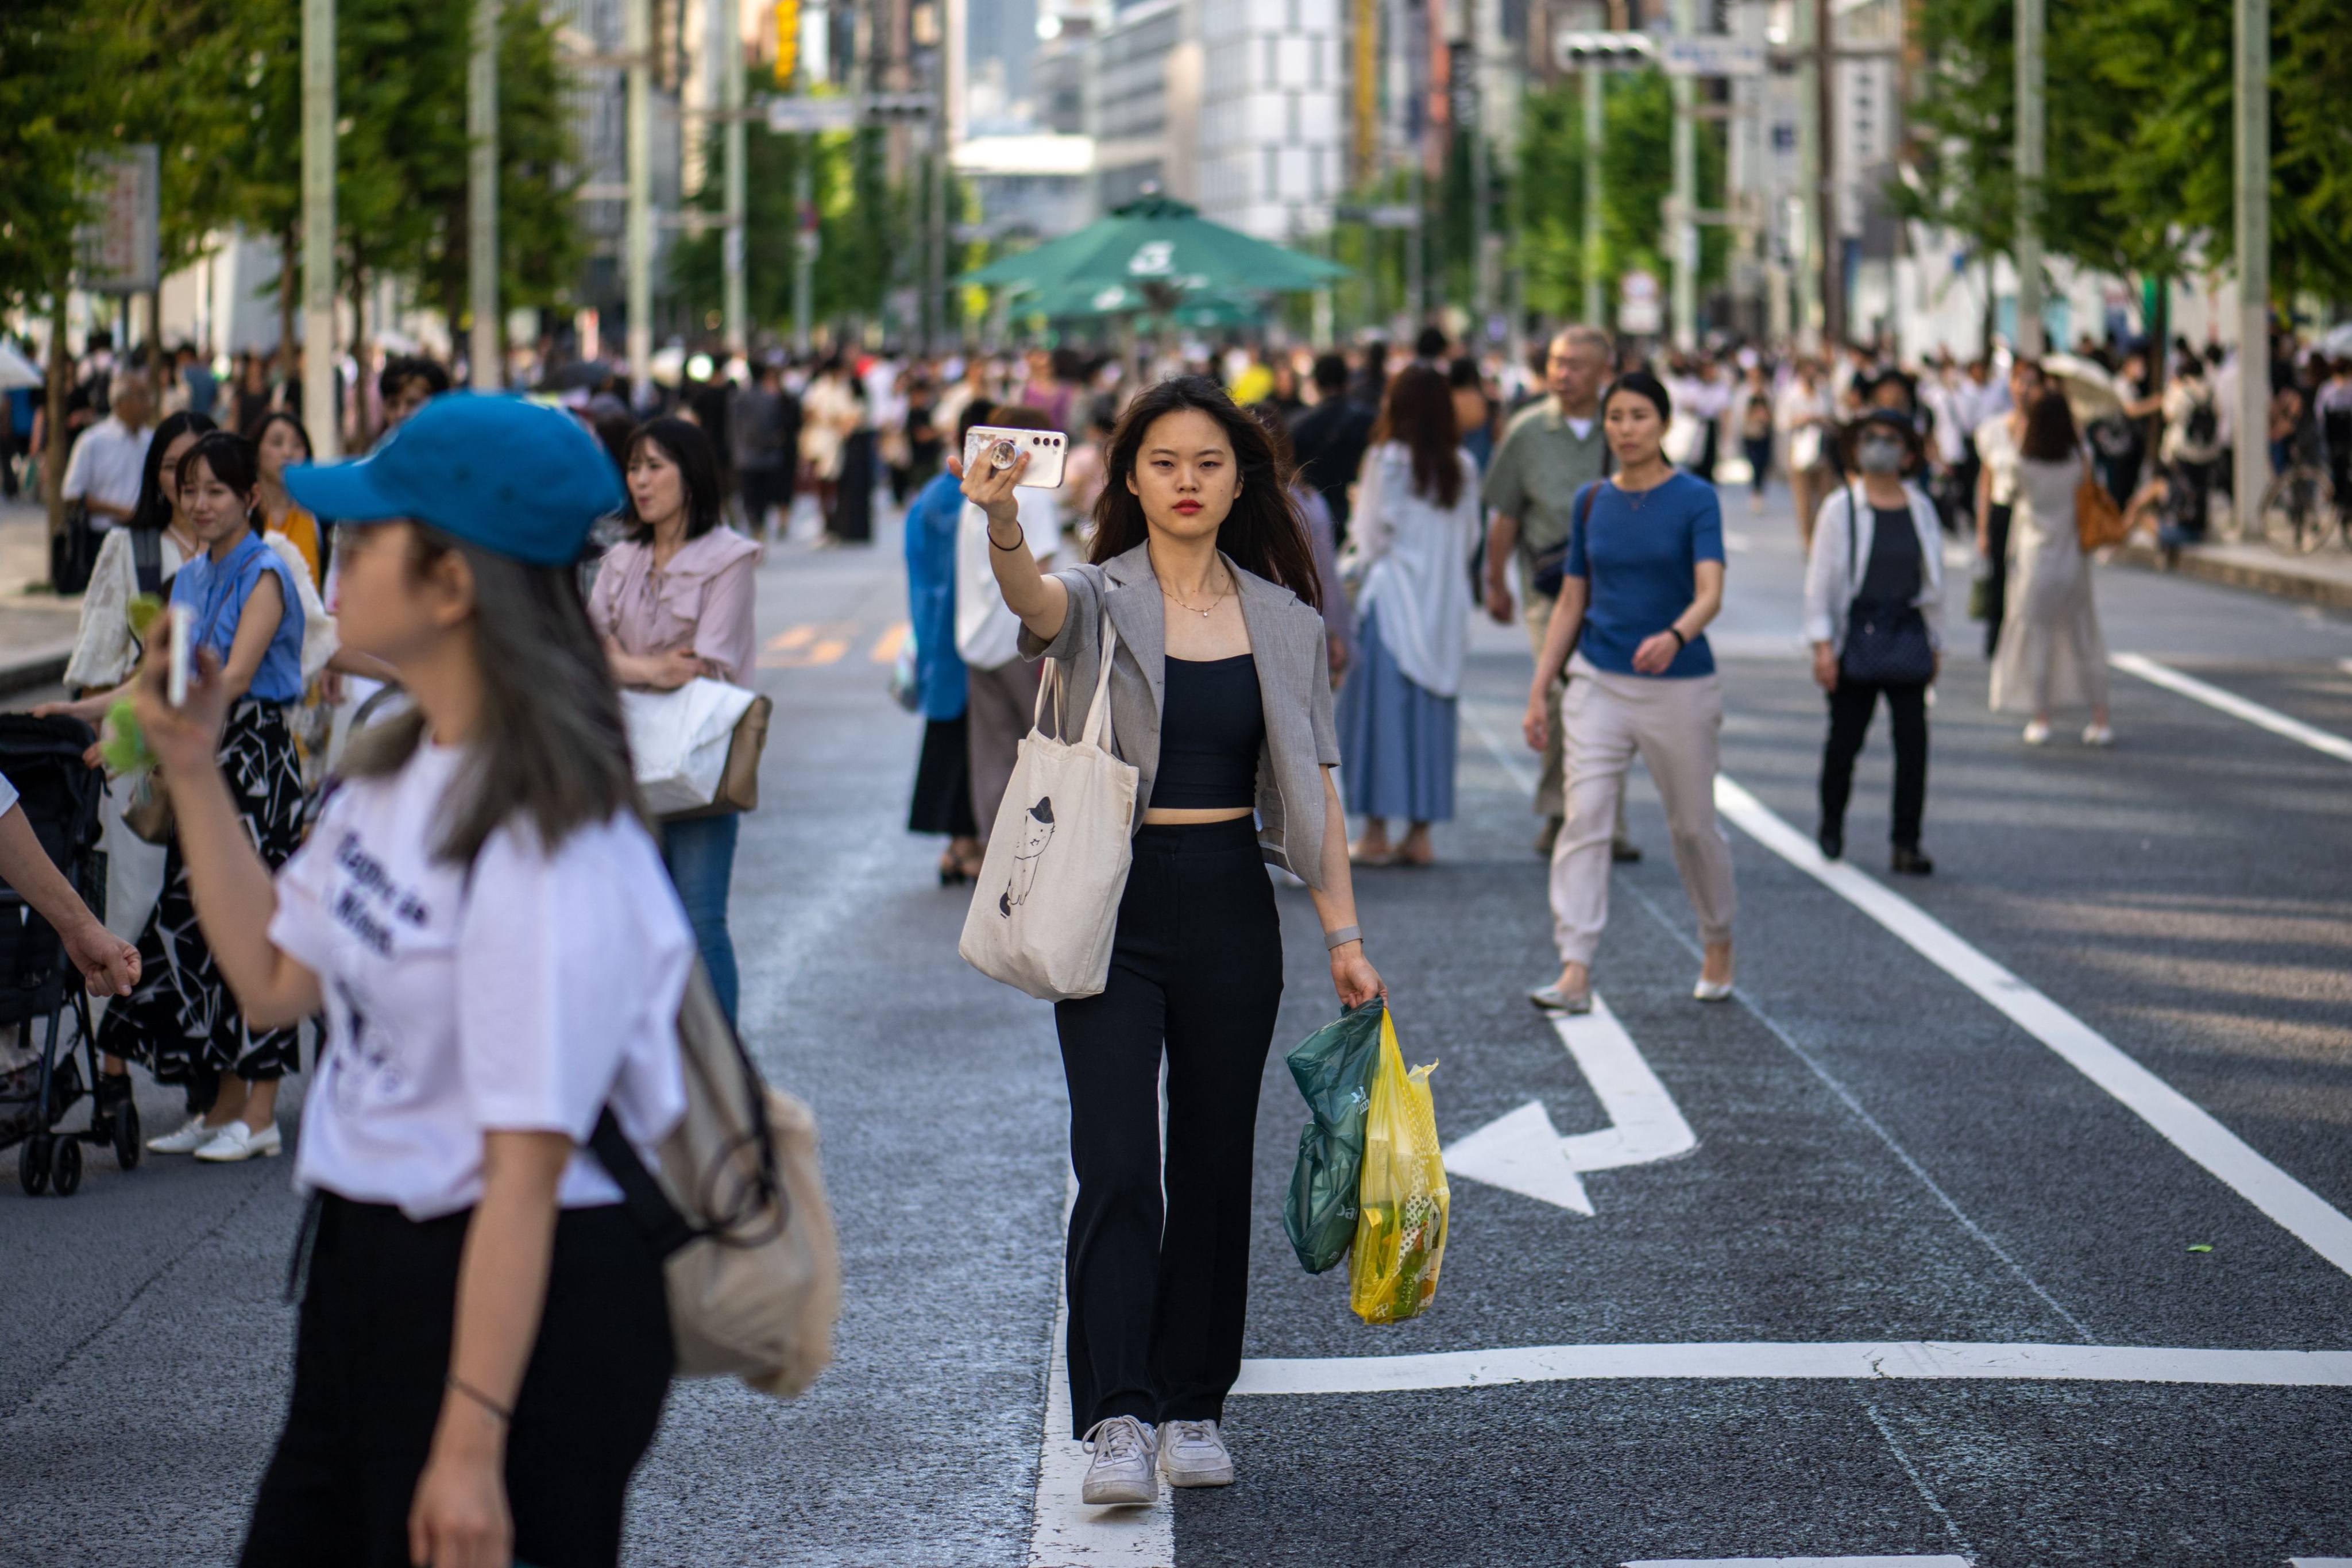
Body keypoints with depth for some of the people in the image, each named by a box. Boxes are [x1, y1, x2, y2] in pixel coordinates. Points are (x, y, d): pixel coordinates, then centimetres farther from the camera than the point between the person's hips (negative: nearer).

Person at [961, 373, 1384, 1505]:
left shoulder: (1283, 620, 7)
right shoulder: (1101, 600, -2)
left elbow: (1312, 785, 10)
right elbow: (1032, 599, -26)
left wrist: (1343, 934, 4)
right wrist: (1001, 521, -48)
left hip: (1230, 908, 3)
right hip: (1115, 903, -3)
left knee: (1214, 1160, 9)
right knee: (1115, 1163, -12)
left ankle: (1194, 1407, 21)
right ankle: (1116, 1421, -14)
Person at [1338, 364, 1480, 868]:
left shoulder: (1388, 459, -10)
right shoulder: (1463, 467, 3)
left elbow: (1374, 535, -10)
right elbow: (1470, 538, 9)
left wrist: (1359, 506, 8)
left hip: (1392, 599, -4)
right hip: (1444, 604, 5)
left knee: (1381, 709, 1)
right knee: (1432, 713, 9)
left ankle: (1376, 833, 0)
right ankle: (1421, 832, 10)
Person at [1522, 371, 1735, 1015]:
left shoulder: (1695, 499, -6)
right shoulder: (1592, 502, 5)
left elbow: (1710, 592, -19)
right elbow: (1571, 603, 11)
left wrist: (1674, 636, -39)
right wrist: (1539, 689, 6)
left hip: (1679, 688, -3)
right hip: (1599, 684, 3)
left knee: (1693, 825, 11)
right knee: (1584, 820, -11)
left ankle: (1718, 949, 34)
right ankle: (1575, 973, -15)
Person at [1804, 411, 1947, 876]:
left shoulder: (1921, 509, 9)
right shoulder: (1841, 508, -1)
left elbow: (1933, 578, 16)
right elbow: (1820, 577, -2)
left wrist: (1935, 643, 16)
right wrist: (1822, 642, -9)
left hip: (1906, 636, 2)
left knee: (1913, 740, -3)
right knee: (1846, 736, 4)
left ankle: (1907, 844, 3)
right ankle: (1831, 824, 29)